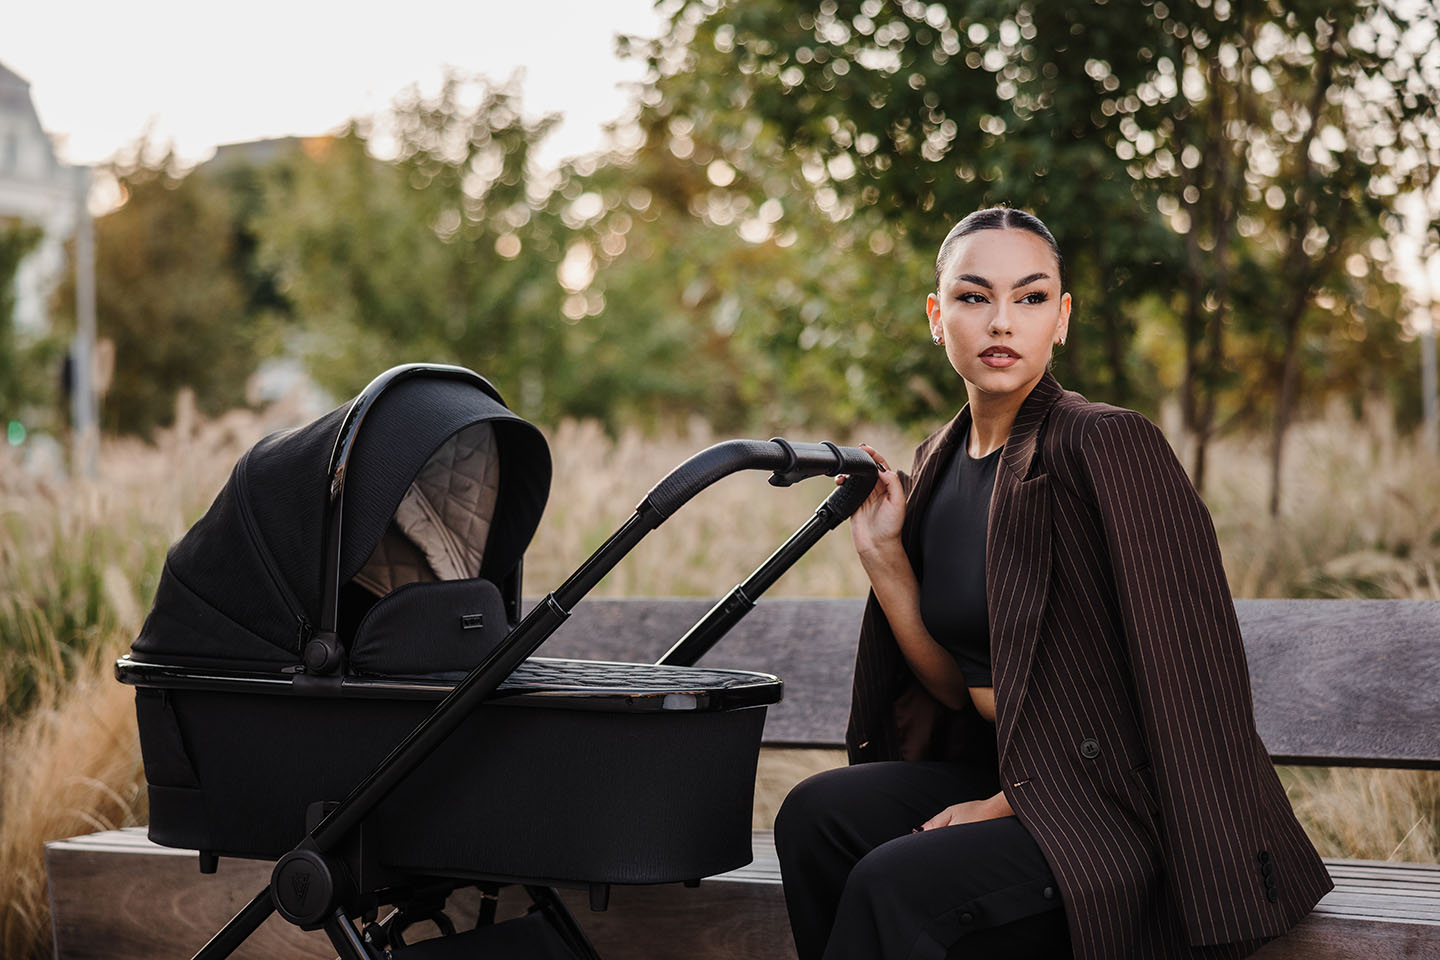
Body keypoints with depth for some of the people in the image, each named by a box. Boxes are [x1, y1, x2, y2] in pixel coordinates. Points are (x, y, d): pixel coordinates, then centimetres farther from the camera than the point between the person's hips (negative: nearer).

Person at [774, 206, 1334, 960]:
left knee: (897, 885, -27)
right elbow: (960, 687, 10)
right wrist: (880, 554, -1)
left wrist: (1015, 801, -14)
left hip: (1137, 811, -7)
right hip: (1013, 777, 7)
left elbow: (1176, 682, -16)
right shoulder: (939, 464, 8)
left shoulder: (1111, 446, -15)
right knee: (817, 814, -14)